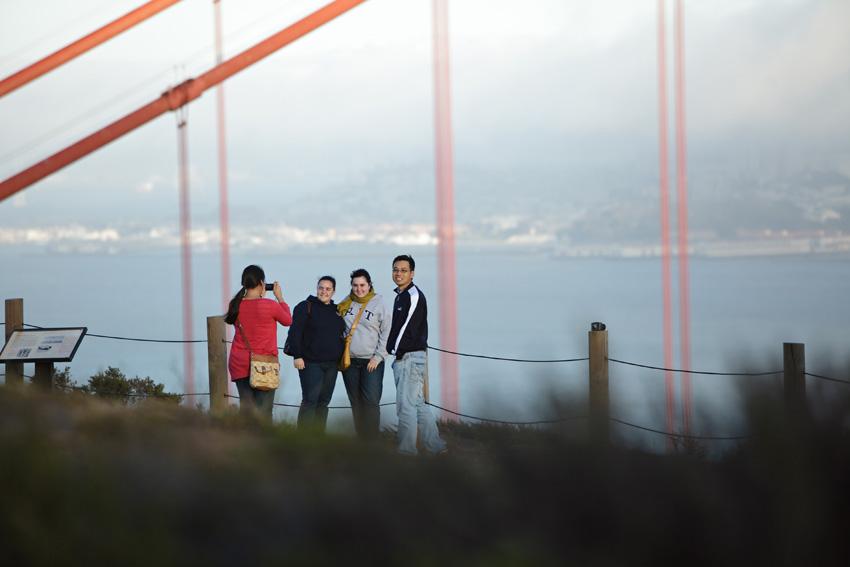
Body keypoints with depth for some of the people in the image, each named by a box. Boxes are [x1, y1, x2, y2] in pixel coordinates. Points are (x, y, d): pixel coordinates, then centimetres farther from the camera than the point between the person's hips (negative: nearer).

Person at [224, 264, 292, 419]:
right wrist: (279, 297, 16)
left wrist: (259, 297, 21)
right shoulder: (270, 306, -13)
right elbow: (288, 321, 7)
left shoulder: (235, 306, 1)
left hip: (239, 364, 5)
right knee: (264, 411, -4)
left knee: (246, 408, 6)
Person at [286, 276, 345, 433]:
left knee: (323, 402, 9)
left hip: (331, 364, 6)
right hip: (311, 363, -6)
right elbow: (294, 332, -8)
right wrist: (297, 355, -14)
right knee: (309, 401, -10)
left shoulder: (336, 310, 15)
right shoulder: (306, 307, -3)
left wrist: (341, 358, 17)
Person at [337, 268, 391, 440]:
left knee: (371, 401, -10)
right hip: (349, 360, 4)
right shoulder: (345, 304, 9)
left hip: (372, 361, -4)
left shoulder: (379, 303, -1)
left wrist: (378, 357, -7)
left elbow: (386, 333, -1)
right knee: (355, 402, 7)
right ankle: (360, 439, 13)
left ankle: (371, 440, -8)